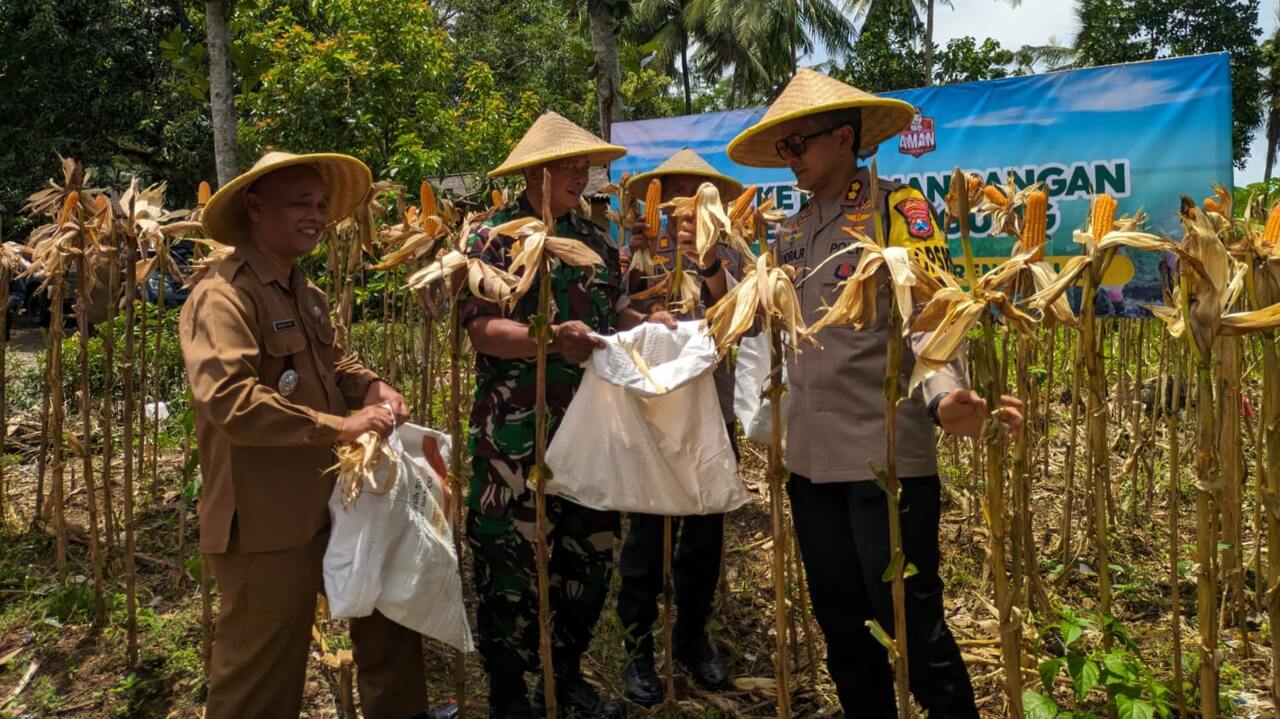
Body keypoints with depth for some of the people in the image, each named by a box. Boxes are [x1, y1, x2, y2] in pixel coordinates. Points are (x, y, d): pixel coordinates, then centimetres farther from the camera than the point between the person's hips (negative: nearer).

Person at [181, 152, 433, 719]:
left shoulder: (305, 293, 12)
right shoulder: (222, 296, -20)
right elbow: (228, 400, -32)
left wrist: (371, 387, 1)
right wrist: (338, 427, -28)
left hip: (334, 504, 9)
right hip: (264, 523, -9)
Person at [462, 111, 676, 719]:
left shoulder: (595, 241, 14)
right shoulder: (495, 239, -6)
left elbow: (615, 313, 20)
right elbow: (481, 328, -15)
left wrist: (647, 323, -2)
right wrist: (551, 338, -31)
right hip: (518, 433, -6)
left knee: (591, 554, 13)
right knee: (514, 561, 2)